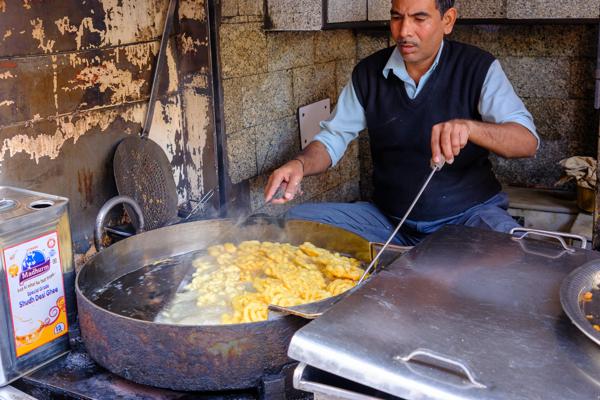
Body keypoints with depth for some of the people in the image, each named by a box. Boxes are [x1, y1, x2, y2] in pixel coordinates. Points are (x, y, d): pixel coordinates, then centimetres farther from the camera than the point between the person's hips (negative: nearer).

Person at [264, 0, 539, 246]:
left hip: (468, 214, -3)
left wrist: (468, 127, -38)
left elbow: (527, 142, -17)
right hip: (388, 216, 3)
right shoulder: (368, 73, 3)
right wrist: (300, 164, -19)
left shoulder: (479, 68, -6)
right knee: (297, 220, -14)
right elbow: (332, 138, 5)